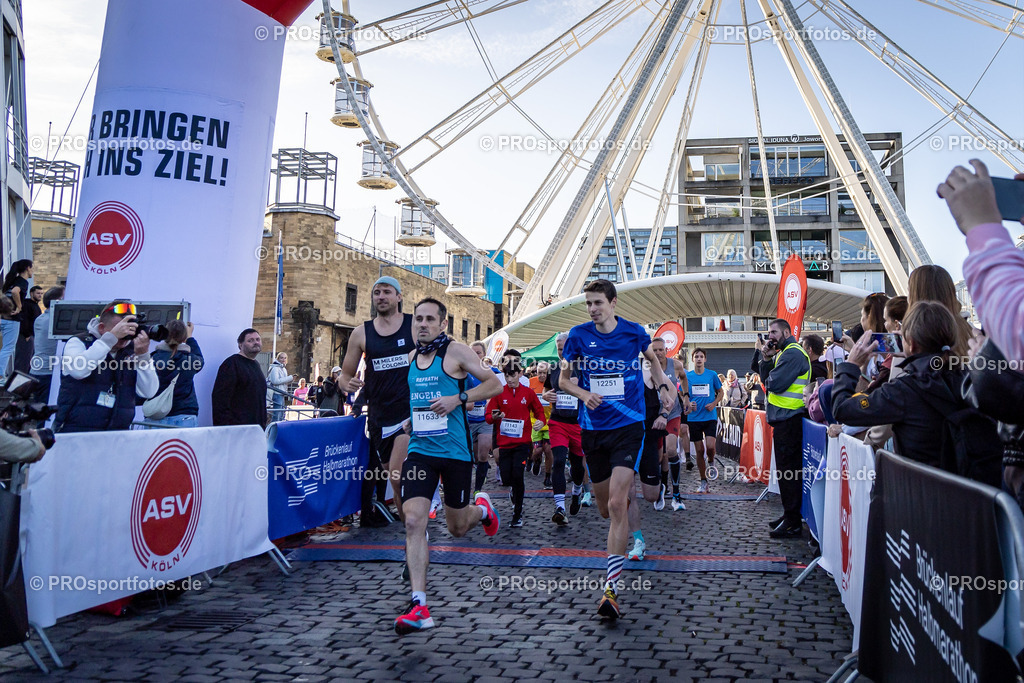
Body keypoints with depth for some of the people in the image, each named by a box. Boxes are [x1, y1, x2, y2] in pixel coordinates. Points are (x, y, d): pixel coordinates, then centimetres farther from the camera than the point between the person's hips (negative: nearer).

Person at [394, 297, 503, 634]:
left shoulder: (456, 351, -6)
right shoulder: (412, 357, 12)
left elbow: (494, 383, -6)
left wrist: (458, 398, -18)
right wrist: (411, 419, 11)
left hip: (455, 451, -4)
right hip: (420, 449, 4)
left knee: (457, 528, 10)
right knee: (413, 521, -13)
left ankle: (482, 508, 47)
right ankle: (419, 607, -9)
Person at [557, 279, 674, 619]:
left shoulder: (634, 332, -2)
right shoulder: (578, 335, -1)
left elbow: (652, 358, 21)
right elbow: (563, 379, 6)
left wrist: (663, 387, 9)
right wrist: (584, 394, -12)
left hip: (628, 426, -2)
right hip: (592, 429, 2)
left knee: (617, 505, -16)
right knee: (605, 508, 12)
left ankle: (611, 588, -11)